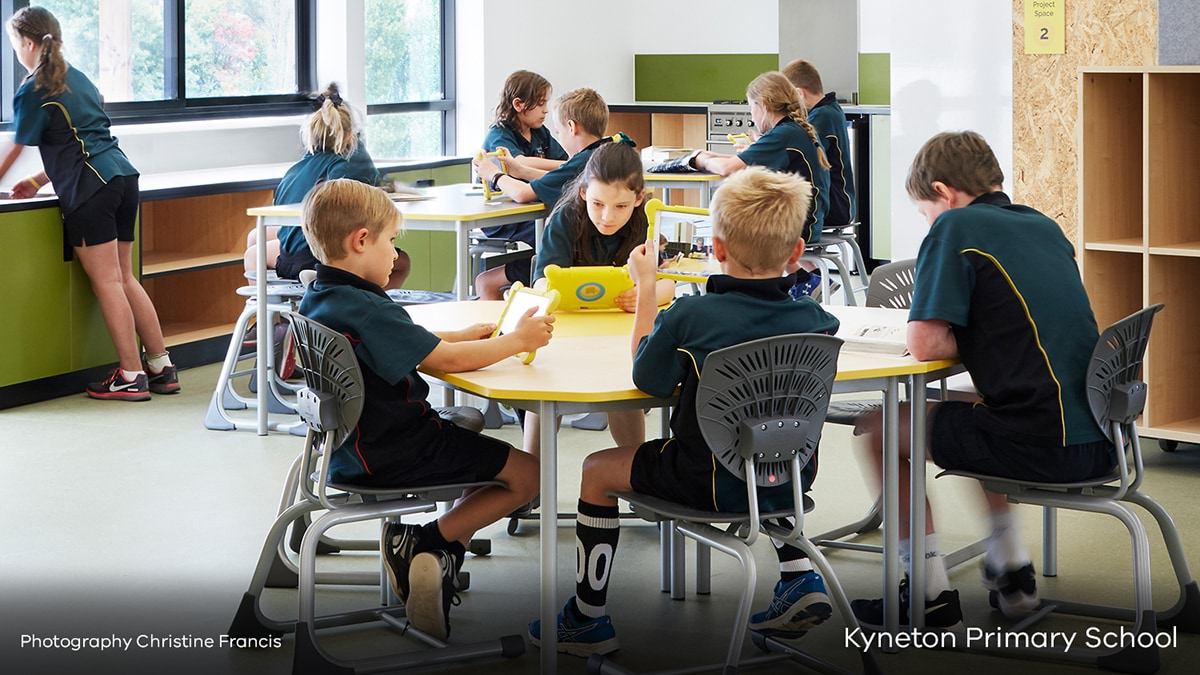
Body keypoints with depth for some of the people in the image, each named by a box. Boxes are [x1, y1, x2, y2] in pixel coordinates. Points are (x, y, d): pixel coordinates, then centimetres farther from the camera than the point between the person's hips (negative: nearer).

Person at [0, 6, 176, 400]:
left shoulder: (34, 91, -3)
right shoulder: (77, 78, 22)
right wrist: (38, 181, 26)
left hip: (90, 189, -8)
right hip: (123, 176, 8)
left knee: (106, 281, -5)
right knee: (124, 279, 11)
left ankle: (132, 376, -5)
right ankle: (161, 368, 10)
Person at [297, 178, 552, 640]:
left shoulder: (318, 300, 7)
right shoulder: (365, 309, -24)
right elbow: (447, 360, -21)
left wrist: (465, 336, 11)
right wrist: (519, 340, -10)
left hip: (349, 450, 10)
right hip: (392, 456, -10)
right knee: (527, 475, -3)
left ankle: (429, 550, 11)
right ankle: (428, 543, -2)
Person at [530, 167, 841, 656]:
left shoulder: (690, 316, -23)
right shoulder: (814, 318, -10)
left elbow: (647, 379, -7)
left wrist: (646, 286, -3)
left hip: (714, 485, -5)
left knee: (597, 470, 16)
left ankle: (588, 619, 22)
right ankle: (799, 576, 27)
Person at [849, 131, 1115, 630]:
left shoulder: (957, 226, -7)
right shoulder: (1044, 227, 16)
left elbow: (925, 345, -12)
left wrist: (969, 341, 7)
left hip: (1040, 448, -8)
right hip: (1097, 444, 8)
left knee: (881, 428, 11)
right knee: (966, 412, 35)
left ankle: (932, 595, 11)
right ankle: (1011, 569, 34)